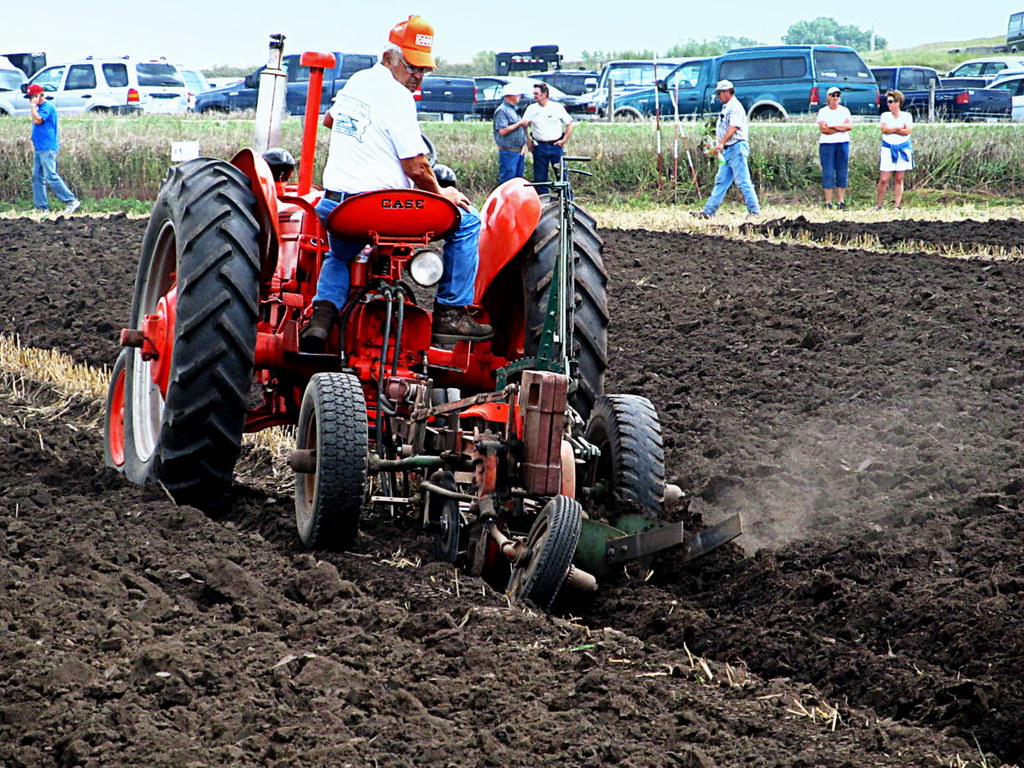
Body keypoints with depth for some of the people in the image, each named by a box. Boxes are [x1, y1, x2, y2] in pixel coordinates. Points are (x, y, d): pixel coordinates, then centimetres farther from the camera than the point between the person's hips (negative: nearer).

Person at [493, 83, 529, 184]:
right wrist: (519, 124, -16)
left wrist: (524, 124, 13)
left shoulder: (512, 110, 19)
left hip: (519, 151, 10)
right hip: (508, 152, -10)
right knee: (507, 181, -10)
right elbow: (502, 131, -22)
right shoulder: (502, 110, -12)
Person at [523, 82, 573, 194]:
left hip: (556, 146, -2)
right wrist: (528, 141, 3)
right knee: (540, 177, 4)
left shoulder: (557, 107, 0)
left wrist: (564, 140, -2)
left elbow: (569, 124, 5)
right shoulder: (531, 109, 5)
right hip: (539, 147, 2)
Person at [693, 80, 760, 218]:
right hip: (727, 150, 10)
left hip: (737, 147, -10)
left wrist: (721, 143, -33)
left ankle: (754, 211, -7)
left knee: (743, 182, -9)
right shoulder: (726, 108, 20)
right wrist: (721, 145, 20)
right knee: (721, 182, 8)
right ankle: (709, 211, 7)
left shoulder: (735, 107, -11)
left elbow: (734, 127, -24)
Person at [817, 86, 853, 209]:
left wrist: (832, 126, -12)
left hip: (843, 144, 2)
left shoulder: (845, 110, 10)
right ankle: (828, 202, -3)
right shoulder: (823, 111, 2)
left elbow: (850, 125, -5)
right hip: (827, 144, -2)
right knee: (828, 172, -4)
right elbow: (823, 129, -11)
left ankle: (841, 201, 5)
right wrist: (841, 128, -10)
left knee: (842, 172, 1)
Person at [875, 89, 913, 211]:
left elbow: (907, 131, -10)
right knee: (884, 179, -6)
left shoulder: (906, 116, 5)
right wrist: (899, 128, -9)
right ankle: (878, 205, 1)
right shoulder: (885, 115, 8)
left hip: (903, 149, 0)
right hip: (888, 149, 0)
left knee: (899, 179, 2)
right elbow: (884, 129, -10)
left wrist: (891, 130, -7)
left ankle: (897, 205, 5)